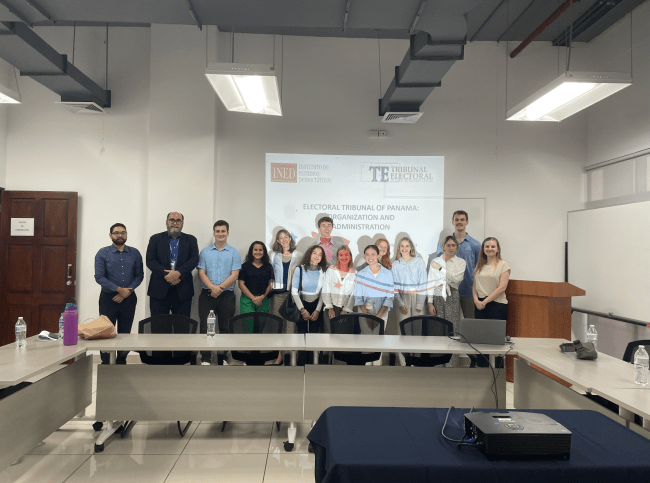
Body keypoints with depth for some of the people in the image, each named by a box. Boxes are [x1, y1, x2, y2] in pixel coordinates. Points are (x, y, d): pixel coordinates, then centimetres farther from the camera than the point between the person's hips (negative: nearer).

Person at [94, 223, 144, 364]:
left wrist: (128, 291, -9)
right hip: (108, 298, -2)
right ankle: (105, 364, 10)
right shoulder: (103, 253, 0)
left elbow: (139, 275, 5)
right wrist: (119, 289, -14)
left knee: (125, 333, 8)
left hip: (129, 298, 2)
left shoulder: (135, 253, 6)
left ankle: (121, 362, 21)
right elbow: (99, 277, -7)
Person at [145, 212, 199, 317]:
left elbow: (194, 259, -1)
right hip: (159, 290, 0)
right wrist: (166, 275, -14)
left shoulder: (190, 240, 11)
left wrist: (179, 273, -17)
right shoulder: (156, 239, 10)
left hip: (183, 291, 1)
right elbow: (150, 261, 0)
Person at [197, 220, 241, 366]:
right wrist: (212, 287, -14)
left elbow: (234, 275, -3)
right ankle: (205, 359, 6)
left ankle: (223, 358, 15)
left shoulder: (234, 253, 6)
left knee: (225, 328, 4)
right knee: (205, 327, -1)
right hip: (207, 294, 1)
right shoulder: (205, 252, 11)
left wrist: (220, 287, -15)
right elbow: (201, 273, 2)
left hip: (227, 295, -1)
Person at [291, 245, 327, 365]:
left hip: (316, 307, 1)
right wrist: (302, 310, -8)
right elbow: (294, 292, -4)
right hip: (302, 306, -1)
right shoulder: (299, 270, -4)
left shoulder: (323, 272, 1)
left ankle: (311, 362, 10)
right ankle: (301, 363, 9)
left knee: (314, 334, -1)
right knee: (302, 334, -3)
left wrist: (317, 310, -4)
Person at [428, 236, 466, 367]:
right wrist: (430, 302, 2)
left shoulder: (460, 262, 7)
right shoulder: (435, 262, 10)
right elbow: (431, 282, 7)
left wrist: (442, 268, -9)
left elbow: (457, 278, -10)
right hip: (437, 296, 1)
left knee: (452, 329, -6)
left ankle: (452, 362, 0)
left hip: (452, 297, -1)